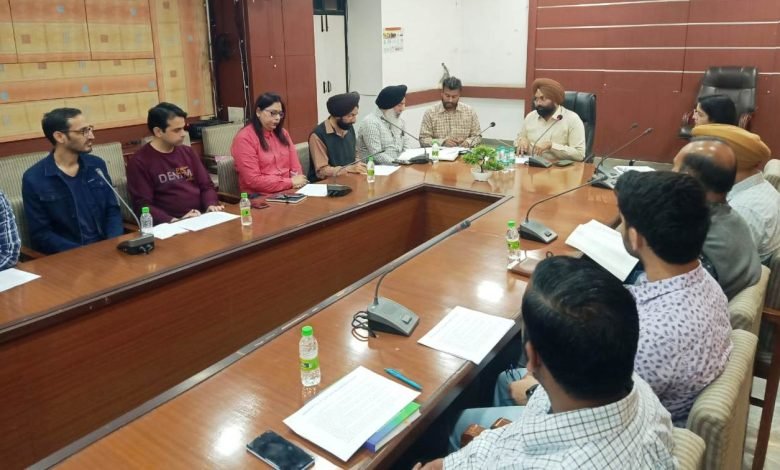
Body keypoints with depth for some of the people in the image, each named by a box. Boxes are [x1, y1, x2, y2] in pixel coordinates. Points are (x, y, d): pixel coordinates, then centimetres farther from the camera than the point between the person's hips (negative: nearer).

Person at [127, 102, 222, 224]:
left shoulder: (187, 152, 16)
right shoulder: (139, 162, -1)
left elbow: (206, 185, 17)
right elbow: (143, 206, -7)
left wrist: (211, 205, -4)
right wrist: (175, 221, -21)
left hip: (201, 218, 4)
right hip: (169, 225, -4)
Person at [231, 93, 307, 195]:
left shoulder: (282, 133, 14)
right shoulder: (244, 138, -8)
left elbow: (295, 165, 12)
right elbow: (254, 180, -14)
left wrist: (297, 181, -11)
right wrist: (291, 182, -14)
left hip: (287, 192, 6)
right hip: (260, 197, -6)